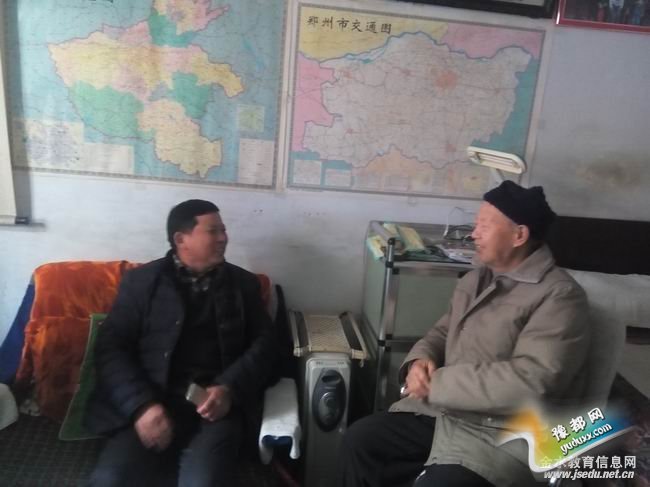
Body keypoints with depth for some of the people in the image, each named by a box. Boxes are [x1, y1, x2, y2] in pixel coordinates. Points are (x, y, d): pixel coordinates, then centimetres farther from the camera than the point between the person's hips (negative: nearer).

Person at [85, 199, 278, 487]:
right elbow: (110, 347, 1)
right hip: (152, 403, 1)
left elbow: (263, 343, 8)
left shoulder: (243, 284, 14)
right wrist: (141, 405, -15)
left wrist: (229, 389, -11)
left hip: (216, 404, 0)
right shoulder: (141, 281, 9)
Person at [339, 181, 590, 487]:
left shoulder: (558, 296, -15)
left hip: (503, 436, -7)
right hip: (442, 411, 7)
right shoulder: (475, 280, 11)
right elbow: (442, 333, 18)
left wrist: (435, 383, -21)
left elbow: (529, 383, -25)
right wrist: (420, 361, -6)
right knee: (359, 440, -2)